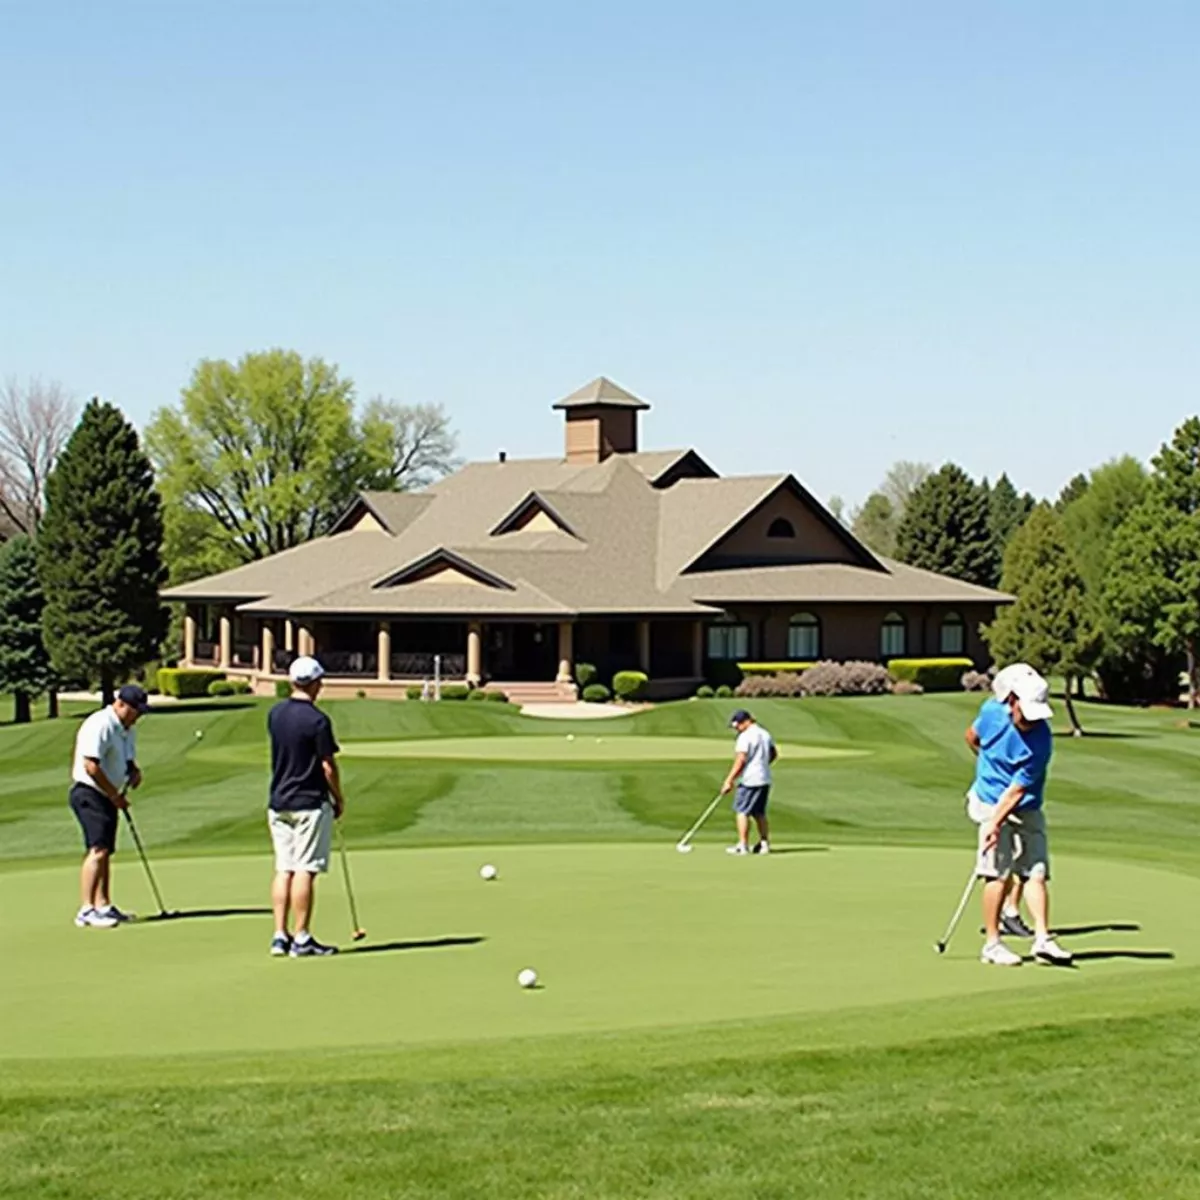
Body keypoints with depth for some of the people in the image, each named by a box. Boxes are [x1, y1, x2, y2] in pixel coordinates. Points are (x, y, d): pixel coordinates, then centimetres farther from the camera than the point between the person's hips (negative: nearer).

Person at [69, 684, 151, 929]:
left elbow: (127, 760, 26)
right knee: (97, 849, -18)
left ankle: (103, 906, 20)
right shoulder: (100, 725, -18)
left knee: (105, 852, 13)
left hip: (108, 797, 10)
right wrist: (115, 795, -16)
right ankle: (86, 910, -22)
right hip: (90, 794, -10)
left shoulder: (127, 730, 13)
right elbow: (91, 766, -24)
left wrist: (134, 771, 1)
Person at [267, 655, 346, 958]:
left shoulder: (275, 714, 7)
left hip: (278, 803, 7)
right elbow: (328, 766, -11)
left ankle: (280, 936, 6)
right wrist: (339, 799, 1)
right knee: (305, 871, -4)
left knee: (283, 870, 8)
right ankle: (302, 940, -3)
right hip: (310, 804, -7)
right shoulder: (317, 720, -15)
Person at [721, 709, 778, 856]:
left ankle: (742, 846, -6)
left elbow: (740, 761, -18)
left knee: (742, 811, -3)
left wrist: (729, 781, -15)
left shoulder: (746, 736, -14)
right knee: (759, 813, 15)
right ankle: (764, 843, 13)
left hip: (750, 780, -9)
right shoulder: (765, 734, 13)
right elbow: (774, 754, 26)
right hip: (765, 779, 9)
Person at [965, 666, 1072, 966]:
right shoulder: (992, 712, -13)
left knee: (1037, 872, -7)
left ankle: (1042, 939, -7)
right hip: (991, 803, 0)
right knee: (999, 874, -7)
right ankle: (992, 944, -3)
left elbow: (1017, 789, -21)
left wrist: (996, 822, -28)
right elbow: (972, 736, 13)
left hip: (1026, 809, 0)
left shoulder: (1041, 740, -21)